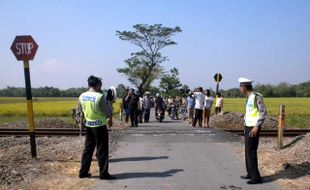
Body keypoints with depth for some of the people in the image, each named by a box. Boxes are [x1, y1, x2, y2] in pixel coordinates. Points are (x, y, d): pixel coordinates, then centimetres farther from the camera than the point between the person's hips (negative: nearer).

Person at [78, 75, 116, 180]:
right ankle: (103, 173, 11)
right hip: (99, 126, -6)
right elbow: (108, 111, -13)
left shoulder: (82, 96, 0)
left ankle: (83, 172, 22)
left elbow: (81, 108, 13)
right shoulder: (99, 96, -19)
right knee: (102, 150, 4)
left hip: (88, 125, 6)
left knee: (88, 148, 16)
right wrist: (110, 119, 6)